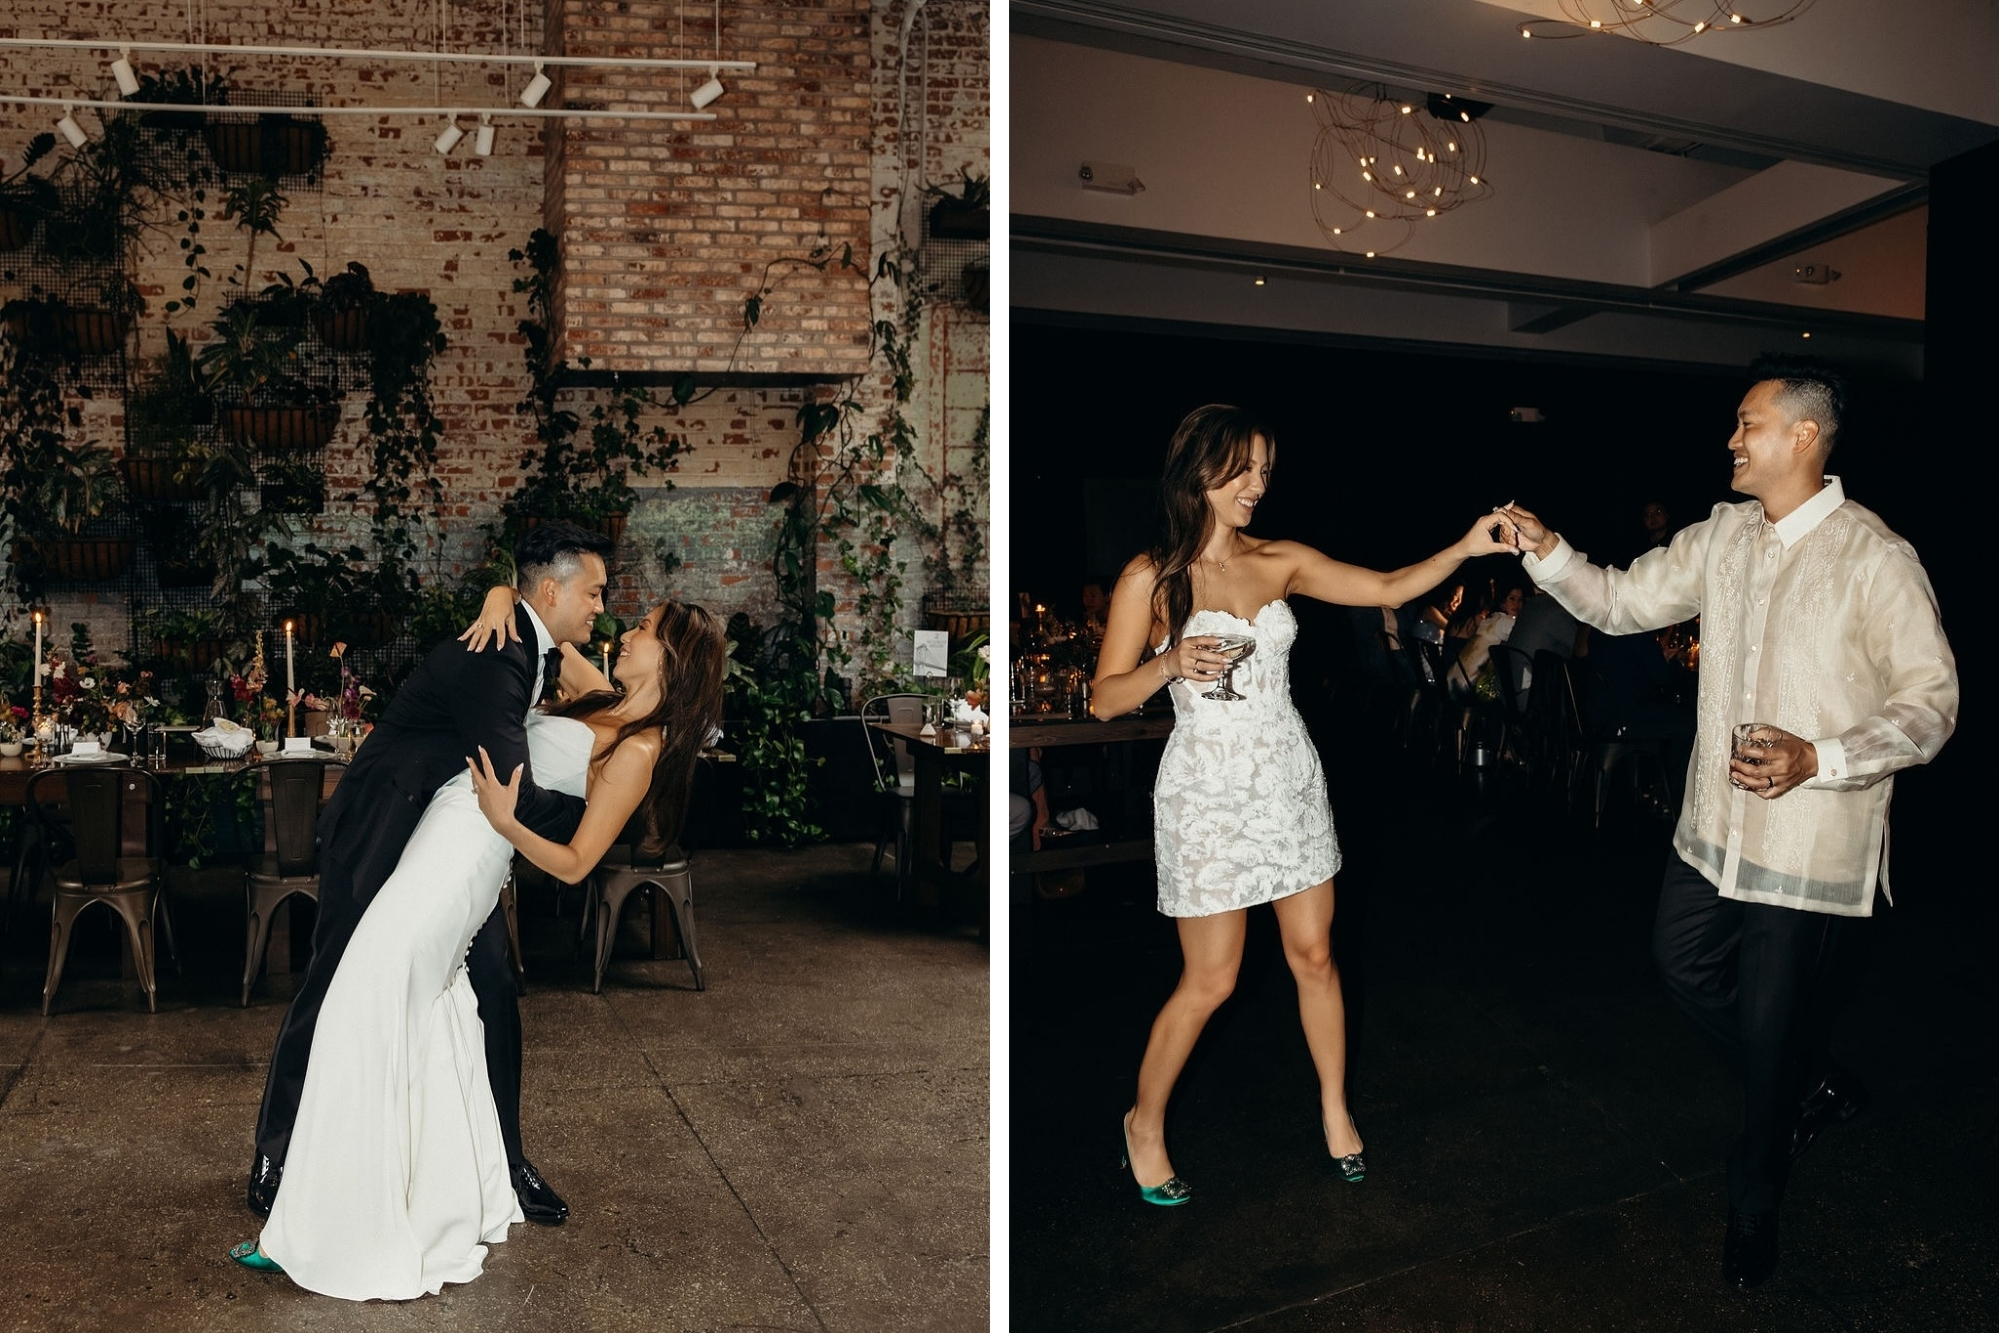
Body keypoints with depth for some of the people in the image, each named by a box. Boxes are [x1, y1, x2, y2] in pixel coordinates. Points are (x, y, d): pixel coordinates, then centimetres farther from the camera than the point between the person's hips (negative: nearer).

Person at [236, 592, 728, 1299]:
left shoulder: (638, 750, -11)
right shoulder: (603, 700, 12)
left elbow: (574, 865, -12)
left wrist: (505, 822, -25)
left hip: (462, 854, -9)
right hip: (446, 835, 9)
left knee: (364, 1026, -9)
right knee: (427, 1022, 17)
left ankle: (331, 1236, 0)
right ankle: (452, 1202, 30)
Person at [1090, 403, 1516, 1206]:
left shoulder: (1279, 562, 3)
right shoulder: (1149, 579, -9)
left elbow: (1388, 589, 0)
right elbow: (1105, 699, -7)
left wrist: (1464, 549, -14)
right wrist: (1169, 665, -25)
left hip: (1289, 780, 4)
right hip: (1208, 794, -4)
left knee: (1314, 956, 12)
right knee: (1209, 981, 2)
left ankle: (1335, 1108, 33)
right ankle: (1145, 1124, 24)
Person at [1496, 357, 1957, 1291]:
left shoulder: (1873, 557, -16)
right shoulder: (1722, 536, 5)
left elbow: (1932, 701, -15)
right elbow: (1622, 603, 11)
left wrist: (1819, 759, -27)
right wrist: (1547, 553, -4)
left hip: (1812, 845, -7)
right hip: (1715, 827, 7)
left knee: (1774, 1029, 6)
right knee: (1684, 963, 19)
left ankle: (1754, 1204, 31)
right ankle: (1810, 1092, 43)